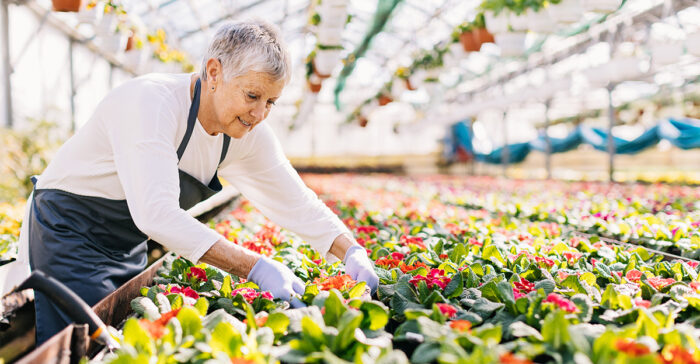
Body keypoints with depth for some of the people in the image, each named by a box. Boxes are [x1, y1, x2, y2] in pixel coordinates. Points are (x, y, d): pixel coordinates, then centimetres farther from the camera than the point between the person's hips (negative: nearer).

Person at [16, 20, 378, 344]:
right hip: (67, 234, -7)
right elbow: (156, 212, -40)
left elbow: (297, 202, -1)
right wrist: (255, 267, -43)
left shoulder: (250, 133, -8)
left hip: (129, 247, 7)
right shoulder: (150, 101, -30)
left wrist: (352, 251, -17)